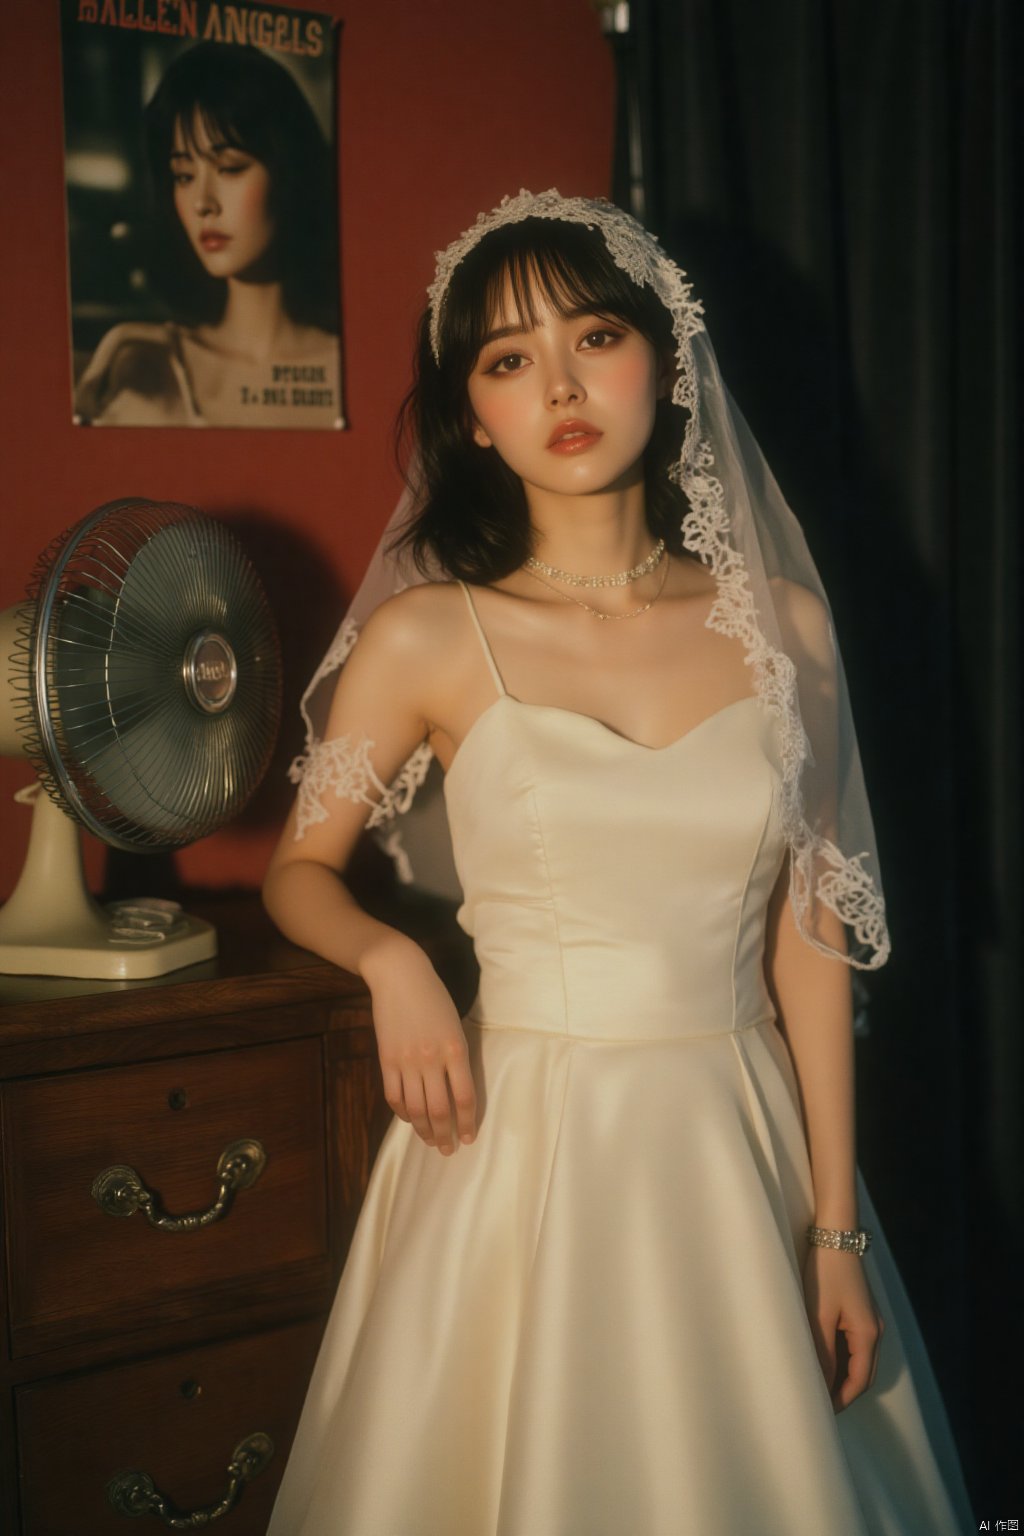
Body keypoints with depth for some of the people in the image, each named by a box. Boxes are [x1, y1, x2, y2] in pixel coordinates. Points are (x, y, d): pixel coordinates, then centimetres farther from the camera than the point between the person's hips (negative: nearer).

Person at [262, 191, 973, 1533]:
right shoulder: (427, 639, -6)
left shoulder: (780, 622, -1)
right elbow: (298, 870, 7)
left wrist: (835, 1222, 1)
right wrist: (389, 958, -15)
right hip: (522, 1135, -2)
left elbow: (811, 931, 1)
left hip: (743, 1144, 2)